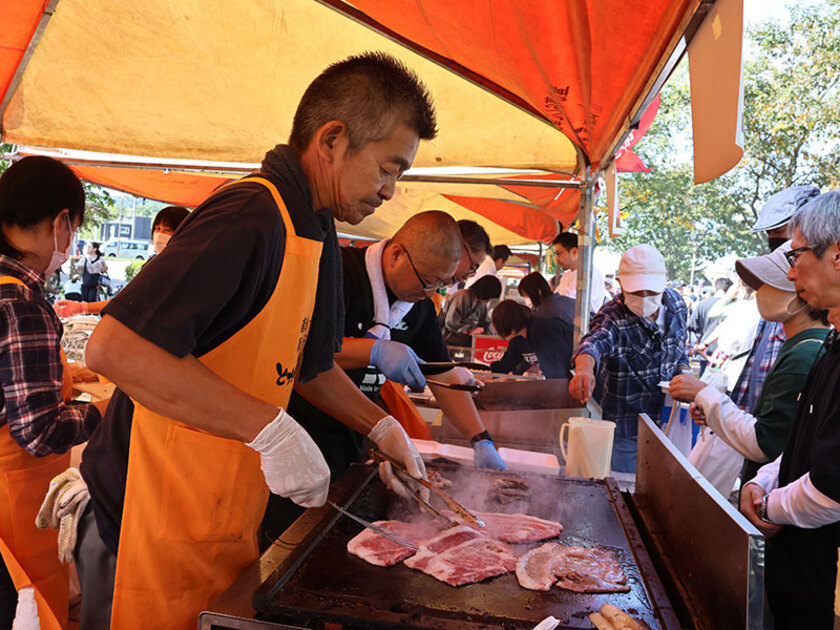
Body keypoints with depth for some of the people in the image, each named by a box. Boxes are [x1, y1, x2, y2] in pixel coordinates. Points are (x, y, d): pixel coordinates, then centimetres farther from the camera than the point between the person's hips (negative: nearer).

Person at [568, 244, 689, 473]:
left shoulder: (675, 302, -3)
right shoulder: (612, 316, -21)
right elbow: (595, 341, -44)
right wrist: (584, 368, -66)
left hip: (668, 420, 5)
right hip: (626, 428, -5)